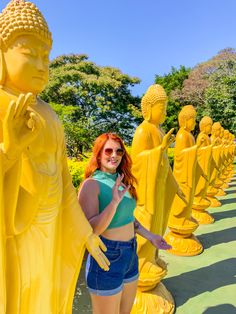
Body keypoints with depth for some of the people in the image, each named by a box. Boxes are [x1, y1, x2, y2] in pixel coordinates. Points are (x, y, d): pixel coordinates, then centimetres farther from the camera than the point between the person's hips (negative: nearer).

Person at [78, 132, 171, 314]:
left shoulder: (122, 180, 3)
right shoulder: (92, 184, -18)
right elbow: (90, 231, -25)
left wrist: (150, 236, 12)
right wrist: (114, 202, -34)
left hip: (130, 254, 7)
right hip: (107, 258, -7)